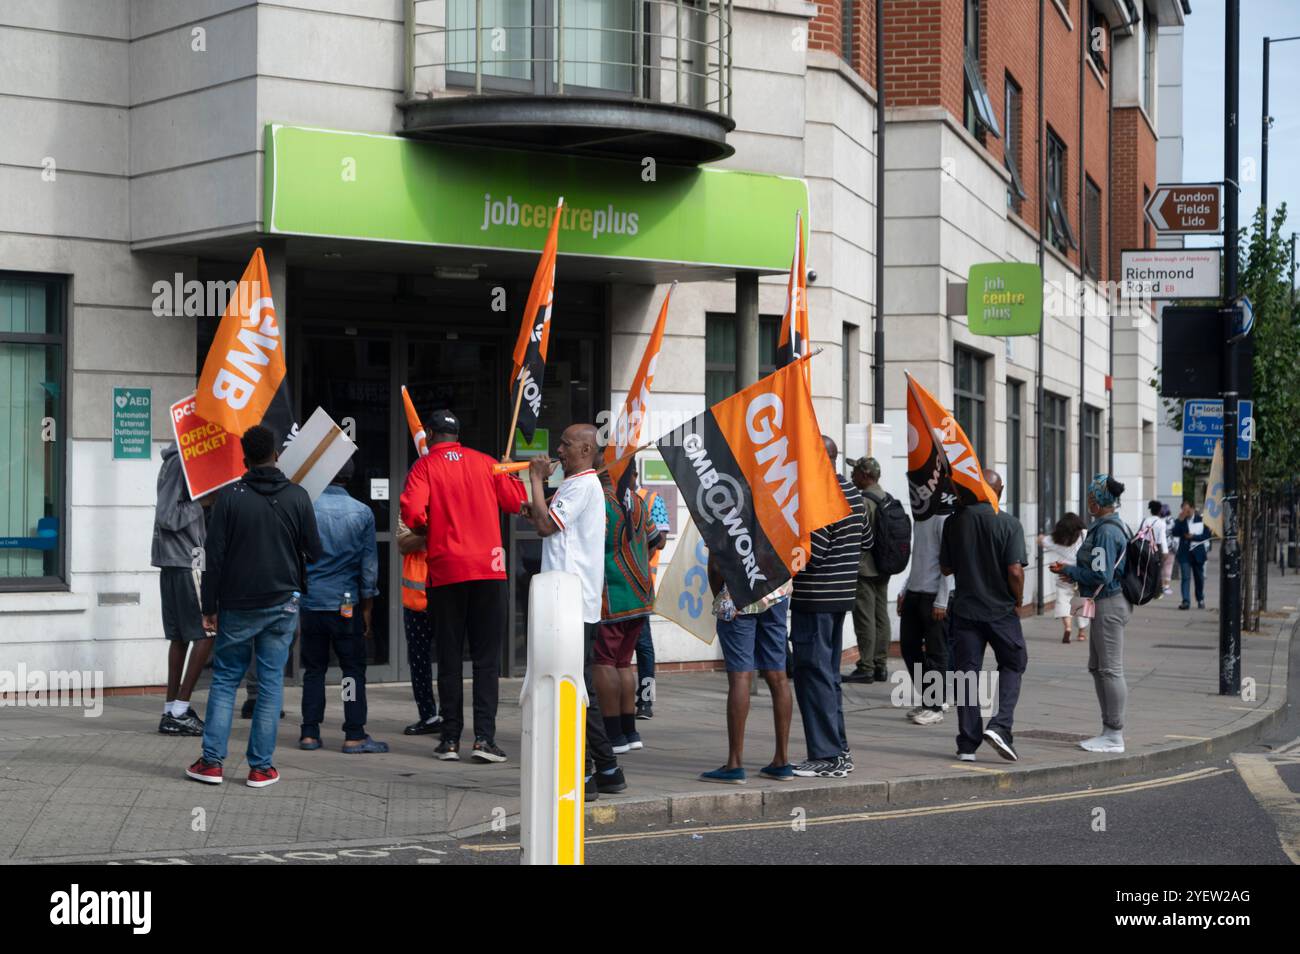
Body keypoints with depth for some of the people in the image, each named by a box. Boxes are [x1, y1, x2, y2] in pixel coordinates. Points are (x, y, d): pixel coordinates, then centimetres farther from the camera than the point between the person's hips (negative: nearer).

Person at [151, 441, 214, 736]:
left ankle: (172, 710, 14)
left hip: (175, 562, 10)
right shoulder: (181, 461, -15)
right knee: (206, 633, -7)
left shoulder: (178, 460, 15)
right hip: (185, 561, -10)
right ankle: (179, 711, -6)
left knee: (181, 635, 11)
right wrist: (203, 502, -14)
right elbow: (168, 516, -20)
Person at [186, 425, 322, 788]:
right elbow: (314, 551, 1)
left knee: (224, 679, 9)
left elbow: (215, 556, -5)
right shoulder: (297, 497, -2)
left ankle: (212, 761, 5)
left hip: (237, 605, 0)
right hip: (282, 604, 0)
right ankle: (261, 767, 4)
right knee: (271, 683, 4)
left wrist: (210, 606, 1)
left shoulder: (230, 497, -4)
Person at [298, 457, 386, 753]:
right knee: (353, 669, 4)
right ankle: (354, 735, 0)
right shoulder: (362, 513, -3)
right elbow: (369, 565, 0)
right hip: (347, 604, -1)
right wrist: (367, 608, 8)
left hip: (311, 603, 1)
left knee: (314, 669, 9)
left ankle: (310, 733, 9)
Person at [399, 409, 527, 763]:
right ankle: (484, 737, -6)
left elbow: (412, 511, -14)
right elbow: (516, 501, 8)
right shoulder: (484, 463, 7)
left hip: (445, 571, -1)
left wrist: (424, 532, 7)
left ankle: (450, 739, 8)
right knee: (486, 658, 2)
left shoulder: (425, 467, 0)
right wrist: (509, 477, 27)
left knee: (449, 658, 7)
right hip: (488, 568, 1)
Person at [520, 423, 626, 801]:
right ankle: (606, 769, 18)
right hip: (577, 601, 11)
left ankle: (582, 774, -8)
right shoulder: (582, 484, 22)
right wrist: (537, 513, 13)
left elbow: (546, 526, -19)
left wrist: (537, 479, -9)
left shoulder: (582, 486, -12)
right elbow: (555, 528, 28)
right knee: (581, 688, 14)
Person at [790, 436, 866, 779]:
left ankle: (827, 756, -5)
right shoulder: (852, 493, 12)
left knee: (814, 674, -5)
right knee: (828, 674, 16)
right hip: (842, 593, 10)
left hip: (814, 597, -10)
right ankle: (838, 750, 20)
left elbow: (809, 552, -21)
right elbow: (867, 538, 22)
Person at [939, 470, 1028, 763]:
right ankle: (1000, 726, -4)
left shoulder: (954, 522, 0)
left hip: (964, 608, 2)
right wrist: (1018, 602, 1)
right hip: (1001, 609, -2)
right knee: (1012, 665, 15)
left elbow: (945, 568, 7)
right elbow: (1015, 571, -15)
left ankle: (967, 744, 6)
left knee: (966, 674, 6)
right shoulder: (1009, 524, -11)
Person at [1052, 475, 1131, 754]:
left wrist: (1069, 571, -9)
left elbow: (1101, 576, -22)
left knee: (1110, 669, -5)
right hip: (1109, 604, 11)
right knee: (1097, 667, 16)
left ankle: (1114, 736, 1)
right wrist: (1074, 571, 13)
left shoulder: (1105, 531, -19)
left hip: (1109, 605, -11)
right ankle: (1109, 731, 21)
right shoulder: (1117, 526, 13)